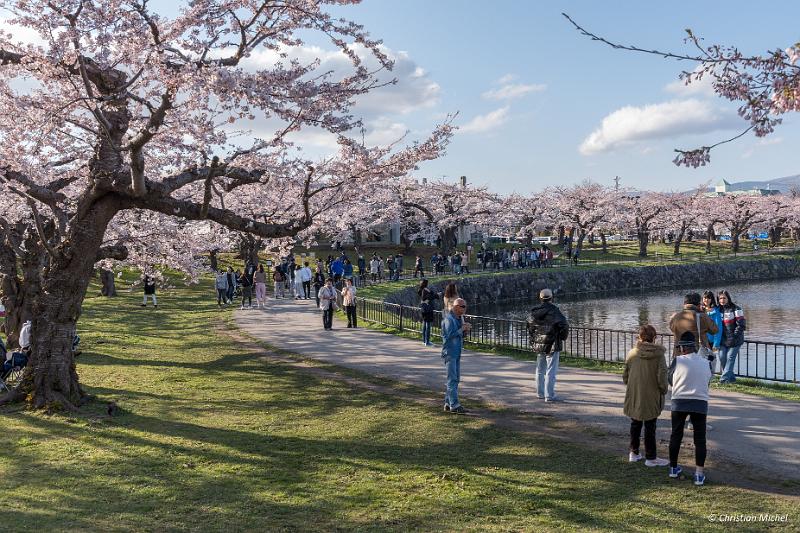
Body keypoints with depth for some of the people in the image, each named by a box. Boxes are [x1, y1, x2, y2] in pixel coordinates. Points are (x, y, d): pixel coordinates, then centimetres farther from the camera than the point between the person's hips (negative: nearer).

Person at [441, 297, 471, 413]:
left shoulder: (460, 318, 12)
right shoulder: (449, 319, -15)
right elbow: (449, 336, -23)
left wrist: (465, 331, -2)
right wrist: (461, 329, -19)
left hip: (457, 353, 9)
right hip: (449, 353, -9)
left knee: (455, 378, 11)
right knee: (452, 379, -10)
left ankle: (448, 403, 17)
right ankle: (454, 405, -10)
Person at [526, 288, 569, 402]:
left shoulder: (534, 311, 3)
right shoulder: (554, 311, -16)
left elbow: (529, 326, 15)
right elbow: (564, 325, -19)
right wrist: (562, 337, -2)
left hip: (538, 344, 6)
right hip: (552, 345, -6)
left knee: (540, 370, 18)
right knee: (551, 371, -2)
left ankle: (540, 393, 27)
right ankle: (549, 396, -1)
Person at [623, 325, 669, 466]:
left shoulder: (631, 353, -3)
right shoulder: (659, 355, -12)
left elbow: (625, 376, 2)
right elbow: (662, 377, -15)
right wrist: (664, 390, 2)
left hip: (633, 397, 3)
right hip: (651, 397, -3)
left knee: (635, 424, 18)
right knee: (650, 427, 6)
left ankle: (633, 453, 26)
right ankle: (650, 457, 13)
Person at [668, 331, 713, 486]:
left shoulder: (678, 361, -7)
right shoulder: (705, 362, 1)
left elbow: (670, 380, 4)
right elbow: (707, 381, 12)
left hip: (679, 402, -1)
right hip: (700, 403, 1)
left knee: (676, 435, 14)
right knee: (700, 438, 7)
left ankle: (673, 467, 25)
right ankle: (699, 473, 4)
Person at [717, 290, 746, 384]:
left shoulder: (735, 309, -7)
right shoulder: (719, 309, 11)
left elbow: (741, 325, -11)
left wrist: (734, 336, -15)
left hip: (734, 340, -6)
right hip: (723, 340, 6)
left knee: (730, 357, -6)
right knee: (722, 357, 1)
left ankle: (724, 378, -6)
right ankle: (731, 377, 14)